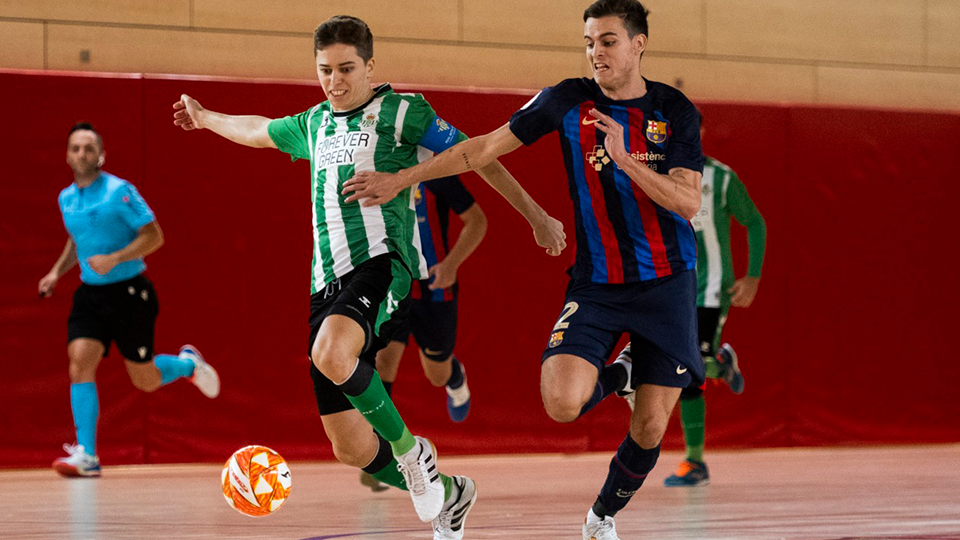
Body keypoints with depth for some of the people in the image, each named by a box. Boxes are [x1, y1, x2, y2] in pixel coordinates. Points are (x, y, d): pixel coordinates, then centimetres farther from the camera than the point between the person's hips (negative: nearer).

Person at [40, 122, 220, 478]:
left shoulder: (119, 191, -12)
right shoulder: (66, 198, 8)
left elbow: (154, 236, -13)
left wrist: (114, 259, -24)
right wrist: (57, 271, 11)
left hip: (129, 292, -5)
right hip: (90, 293, 5)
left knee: (145, 380, 3)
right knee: (80, 361, -16)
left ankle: (187, 364, 38)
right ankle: (86, 455, -17)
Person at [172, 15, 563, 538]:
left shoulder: (401, 111, 4)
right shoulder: (315, 124, 22)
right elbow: (259, 131, 42)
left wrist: (537, 216, 7)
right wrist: (203, 117, 56)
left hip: (380, 263, -6)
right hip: (327, 281, 6)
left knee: (331, 354, -38)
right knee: (350, 447, 2)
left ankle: (409, 449, -15)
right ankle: (448, 495, 25)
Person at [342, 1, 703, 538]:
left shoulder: (675, 111, -4)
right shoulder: (570, 100, -2)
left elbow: (689, 202, -13)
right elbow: (487, 146, 3)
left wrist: (625, 159, -26)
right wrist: (403, 178, 2)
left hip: (667, 284, 0)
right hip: (596, 285, 0)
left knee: (650, 428, -1)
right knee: (562, 403, -24)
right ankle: (617, 375, 12)